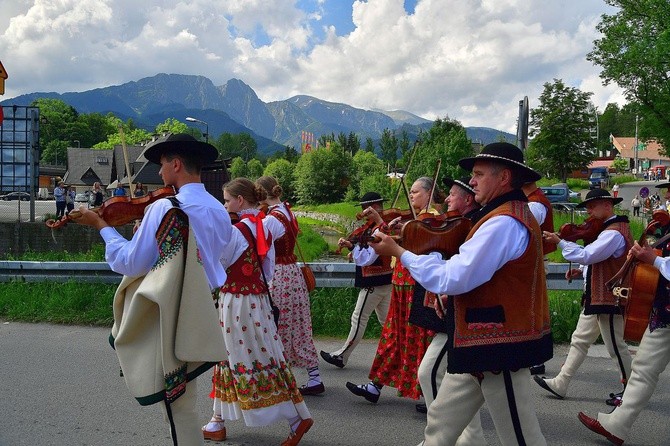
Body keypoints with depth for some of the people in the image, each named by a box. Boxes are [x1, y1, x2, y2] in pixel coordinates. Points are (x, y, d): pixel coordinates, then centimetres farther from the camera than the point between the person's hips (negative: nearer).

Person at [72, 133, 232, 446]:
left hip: (172, 319, -6)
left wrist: (101, 226, 1)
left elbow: (131, 264, -12)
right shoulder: (220, 211, 3)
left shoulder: (164, 208, -18)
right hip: (203, 314, 7)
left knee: (178, 409, 4)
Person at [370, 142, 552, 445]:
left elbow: (451, 279, -25)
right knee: (440, 421, 17)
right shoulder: (508, 216, 13)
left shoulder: (505, 222, -21)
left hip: (499, 345, -10)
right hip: (482, 343, 10)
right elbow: (468, 268, 15)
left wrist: (398, 251, -15)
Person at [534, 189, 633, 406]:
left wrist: (560, 241, -23)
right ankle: (560, 384, 16)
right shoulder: (608, 229, 14)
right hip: (596, 297, 11)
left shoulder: (615, 233, -20)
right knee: (579, 340, 11)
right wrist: (583, 271, 7)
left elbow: (587, 255, -29)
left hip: (609, 299, -11)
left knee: (616, 347, 2)